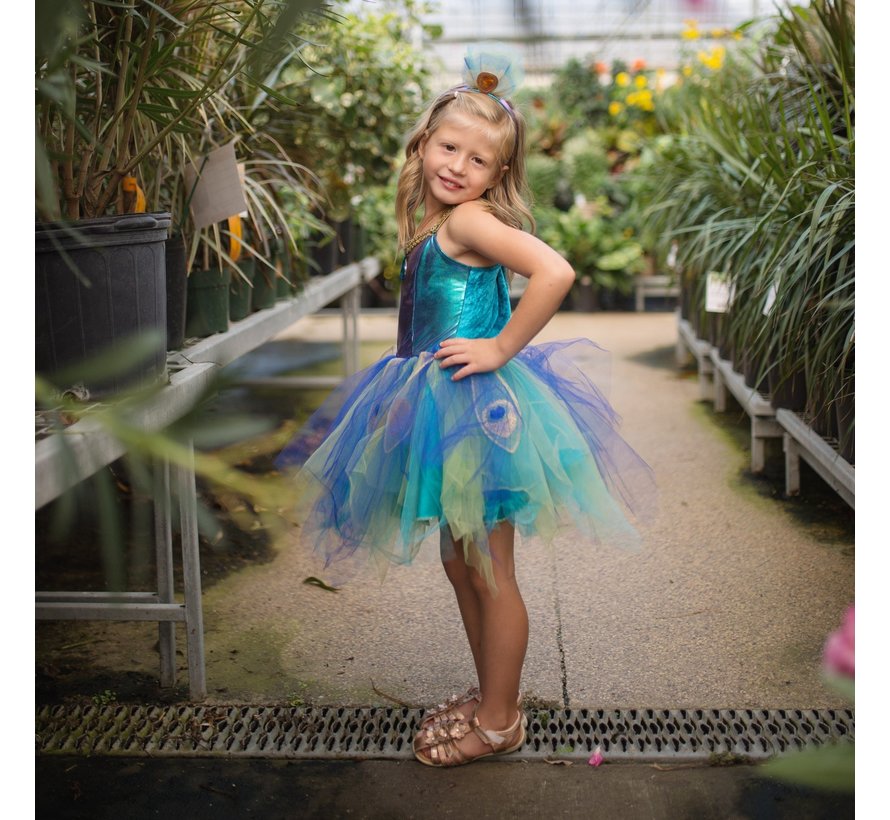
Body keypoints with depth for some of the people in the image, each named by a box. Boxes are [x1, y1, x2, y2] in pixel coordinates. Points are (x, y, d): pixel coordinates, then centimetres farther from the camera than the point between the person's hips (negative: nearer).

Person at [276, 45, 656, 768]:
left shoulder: (469, 220, -16)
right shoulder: (431, 228, 11)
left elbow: (556, 272, -30)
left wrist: (500, 349, -23)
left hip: (480, 411, -10)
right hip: (444, 410, 10)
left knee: (490, 574, 4)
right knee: (460, 565, 19)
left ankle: (500, 721, 20)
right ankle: (490, 694, 36)